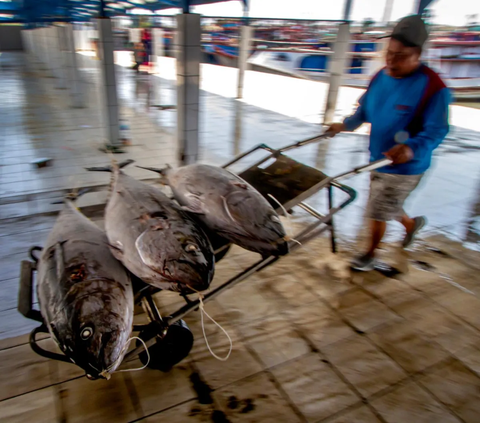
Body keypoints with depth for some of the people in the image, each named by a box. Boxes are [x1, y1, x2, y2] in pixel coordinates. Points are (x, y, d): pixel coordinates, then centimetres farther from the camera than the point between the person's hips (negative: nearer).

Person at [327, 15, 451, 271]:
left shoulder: (432, 87, -20)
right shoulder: (380, 77, 1)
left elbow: (436, 131, -22)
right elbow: (364, 110, 15)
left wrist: (412, 148, -39)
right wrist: (346, 125, 2)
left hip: (404, 167, -7)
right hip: (378, 159, 7)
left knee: (378, 212, 2)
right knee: (386, 207, 23)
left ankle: (370, 254, 29)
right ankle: (412, 224, 55)